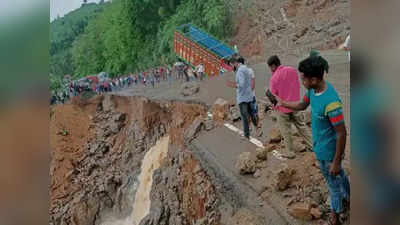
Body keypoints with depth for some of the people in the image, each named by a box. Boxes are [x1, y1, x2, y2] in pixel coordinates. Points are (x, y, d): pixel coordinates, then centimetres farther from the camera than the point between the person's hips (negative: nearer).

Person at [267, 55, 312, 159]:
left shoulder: (274, 78, -21)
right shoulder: (292, 70, -5)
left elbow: (273, 96, -12)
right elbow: (297, 85, 6)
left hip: (282, 108, -5)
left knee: (286, 130, 9)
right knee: (301, 125, 19)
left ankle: (289, 152, 19)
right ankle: (313, 144, 25)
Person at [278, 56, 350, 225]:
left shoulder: (330, 102, -37)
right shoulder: (313, 89, -10)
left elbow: (342, 133, -29)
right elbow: (302, 105, 13)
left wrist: (336, 161, -22)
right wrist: (283, 103, 5)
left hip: (328, 151, -8)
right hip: (322, 146, 8)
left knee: (333, 181, 18)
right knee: (339, 175, 31)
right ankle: (347, 197, 56)